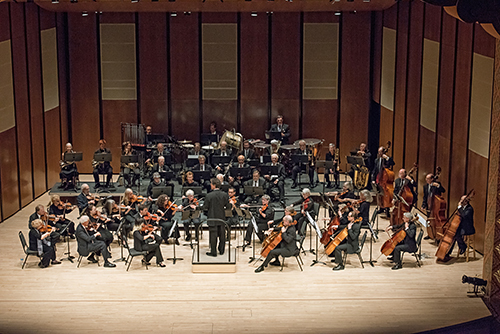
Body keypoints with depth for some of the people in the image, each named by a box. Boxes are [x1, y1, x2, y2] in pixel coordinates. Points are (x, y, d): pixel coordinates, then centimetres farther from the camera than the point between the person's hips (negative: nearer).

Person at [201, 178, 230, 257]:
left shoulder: (209, 195, -16)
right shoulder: (225, 195, -6)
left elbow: (205, 208, -11)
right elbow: (228, 206, -1)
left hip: (212, 219, -3)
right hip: (222, 218, 3)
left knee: (213, 236, 4)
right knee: (222, 235, 15)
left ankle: (213, 252, 10)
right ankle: (221, 250, 24)